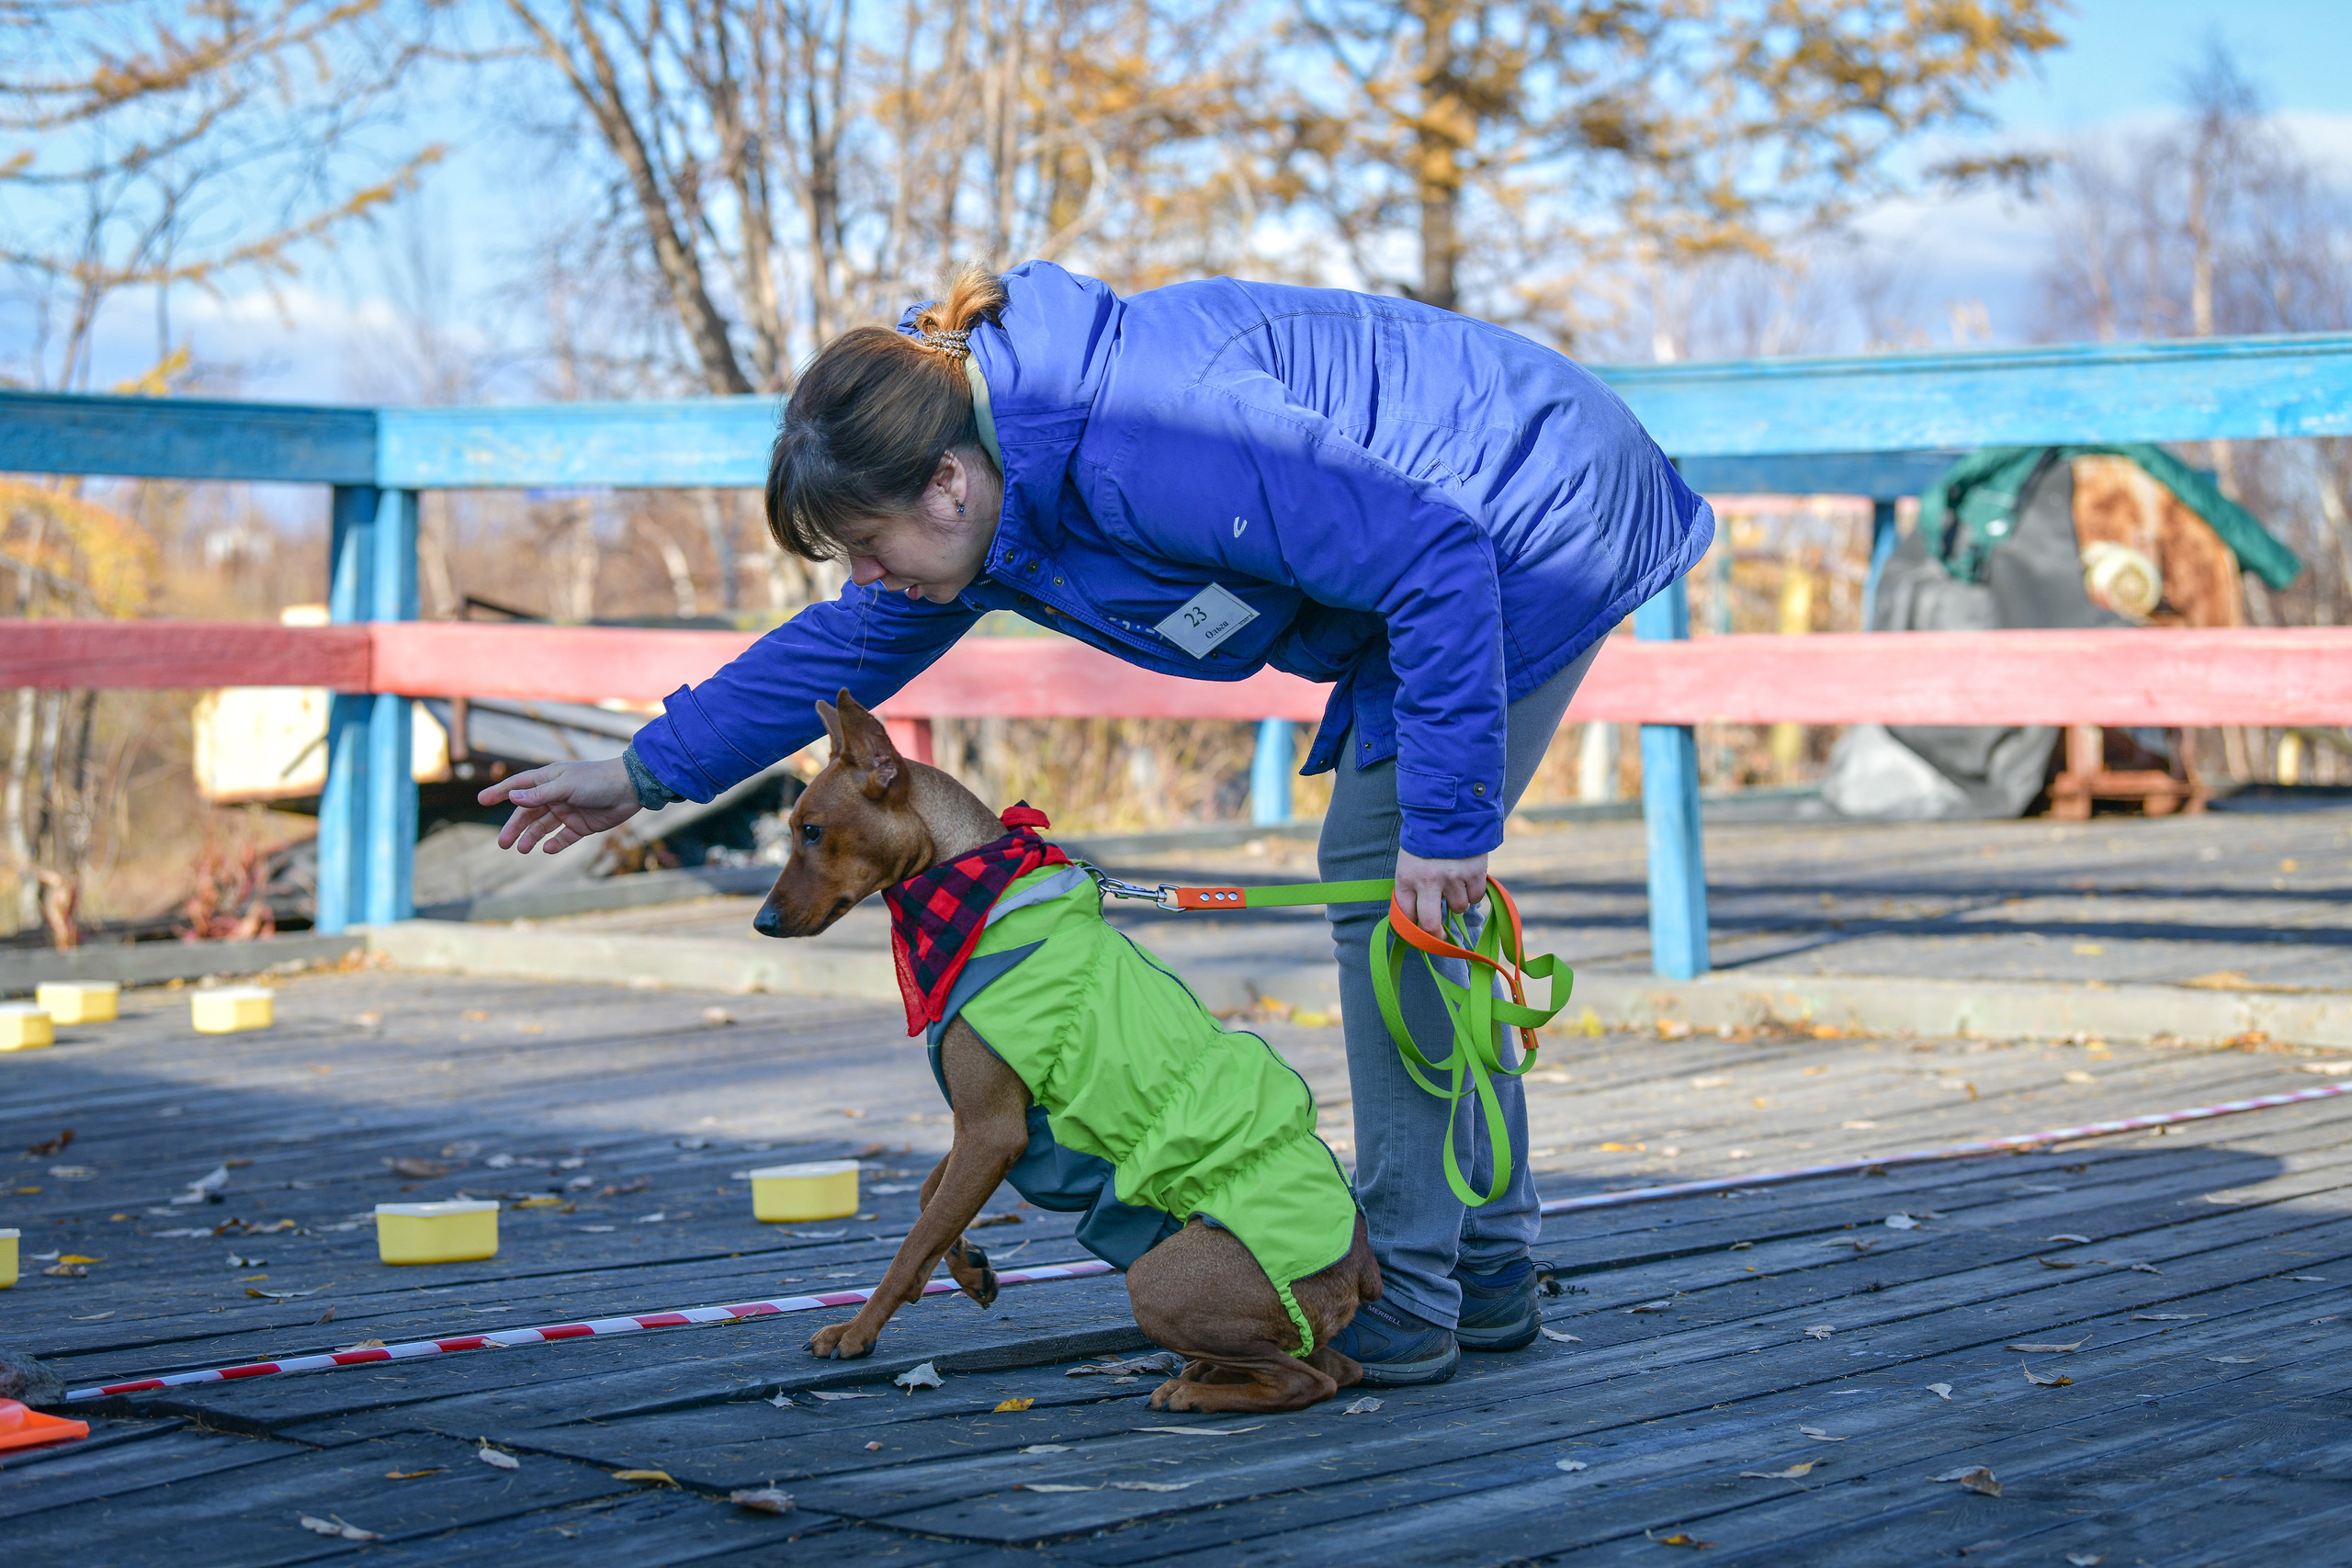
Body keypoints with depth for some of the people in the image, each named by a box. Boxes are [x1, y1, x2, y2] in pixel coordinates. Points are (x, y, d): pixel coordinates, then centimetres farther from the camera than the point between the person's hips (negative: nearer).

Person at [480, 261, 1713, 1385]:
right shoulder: (994, 494, -3)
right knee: (1408, 898, 12)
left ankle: (1404, 1295, -5)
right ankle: (1487, 1268, 19)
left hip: (1540, 521, -10)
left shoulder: (1144, 450, -34)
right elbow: (851, 644, 13)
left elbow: (1437, 559, -32)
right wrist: (649, 772, 15)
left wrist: (1443, 818, -29)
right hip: (1456, 544, 10)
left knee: (1389, 875, -11)